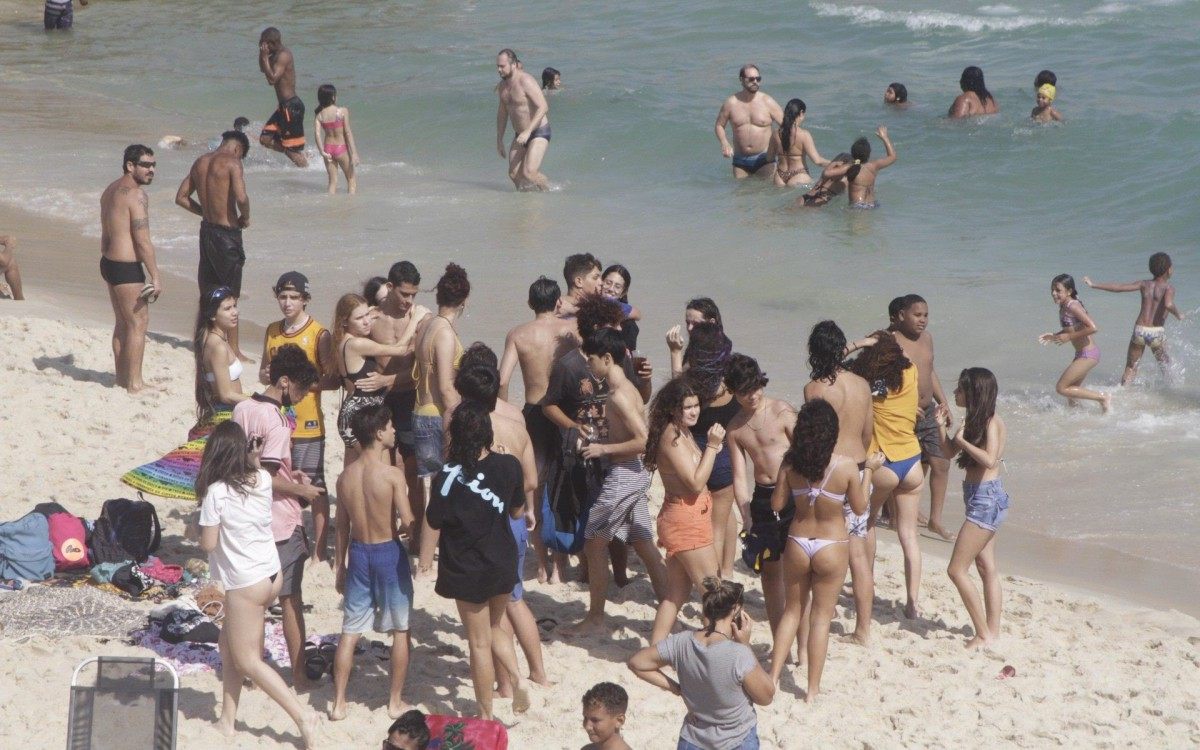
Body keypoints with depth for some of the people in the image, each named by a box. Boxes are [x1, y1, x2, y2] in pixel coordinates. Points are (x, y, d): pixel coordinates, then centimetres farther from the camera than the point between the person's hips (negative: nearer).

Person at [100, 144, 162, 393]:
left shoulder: (111, 190, 13)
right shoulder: (136, 194, -18)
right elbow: (143, 241, -20)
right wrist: (156, 276, -17)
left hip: (108, 262, 10)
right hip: (127, 268, -10)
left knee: (123, 323, 18)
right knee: (138, 323, -2)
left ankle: (122, 377, 26)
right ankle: (134, 383, 1)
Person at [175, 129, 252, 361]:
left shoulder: (200, 162, 10)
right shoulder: (232, 162, -13)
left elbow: (181, 197, 15)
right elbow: (241, 197, -26)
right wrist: (245, 217, -7)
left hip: (207, 230, 7)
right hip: (227, 234, -7)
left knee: (207, 292, 17)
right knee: (230, 297, 1)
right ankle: (234, 350, 6)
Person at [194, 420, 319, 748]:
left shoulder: (217, 492, -20)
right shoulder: (262, 479, -1)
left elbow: (208, 543, -14)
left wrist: (204, 528, 4)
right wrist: (254, 457, 15)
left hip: (246, 585, -7)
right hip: (272, 575, 7)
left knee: (248, 660, 5)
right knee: (229, 645, 21)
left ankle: (302, 715, -3)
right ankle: (228, 719, 24)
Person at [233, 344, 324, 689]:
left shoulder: (242, 409, 3)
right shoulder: (276, 421, -21)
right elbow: (267, 479, -24)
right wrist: (301, 490, -11)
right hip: (281, 523, -7)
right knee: (291, 598, 2)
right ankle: (299, 674, 8)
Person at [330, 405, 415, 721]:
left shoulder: (345, 476, -1)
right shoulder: (392, 474, -17)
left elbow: (342, 526, 6)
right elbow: (408, 523, -18)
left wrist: (340, 566, 15)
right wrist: (401, 531, 6)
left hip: (358, 552, 4)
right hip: (389, 552, -4)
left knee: (350, 631, 10)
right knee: (400, 629, 11)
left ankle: (338, 704, 10)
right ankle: (396, 702, 16)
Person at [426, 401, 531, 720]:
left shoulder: (448, 476, -20)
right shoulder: (507, 466, -11)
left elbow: (434, 521, -7)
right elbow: (517, 511, 2)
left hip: (467, 570, -3)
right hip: (503, 563, 3)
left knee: (479, 642, 8)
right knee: (494, 628, 26)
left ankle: (486, 714, 15)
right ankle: (517, 679, 5)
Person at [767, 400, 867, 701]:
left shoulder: (791, 462, -11)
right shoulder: (846, 465, -17)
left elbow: (777, 504, -3)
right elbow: (859, 508, -5)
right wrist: (867, 473, 8)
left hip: (797, 543, 2)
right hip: (832, 546, -2)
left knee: (792, 610, 20)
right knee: (821, 617, 10)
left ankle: (773, 677, 20)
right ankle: (813, 688, 15)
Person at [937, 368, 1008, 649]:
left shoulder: (992, 422, -17)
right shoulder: (973, 420, 10)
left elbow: (989, 459, -31)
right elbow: (950, 452, 16)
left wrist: (962, 440, -20)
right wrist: (942, 427, 2)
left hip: (987, 499, -10)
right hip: (979, 497, 10)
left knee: (957, 570, -8)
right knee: (986, 567, 14)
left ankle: (984, 633, -1)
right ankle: (993, 629, 21)